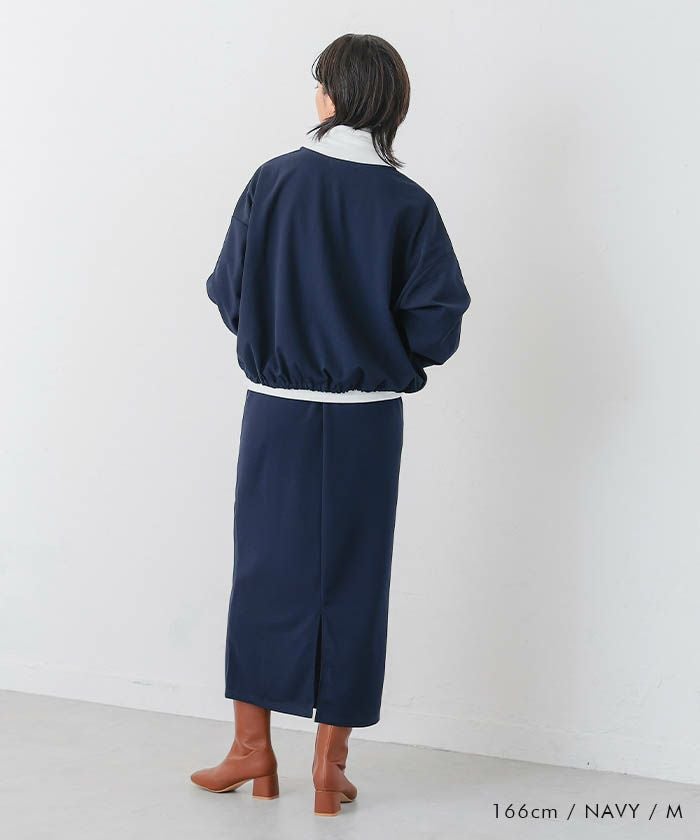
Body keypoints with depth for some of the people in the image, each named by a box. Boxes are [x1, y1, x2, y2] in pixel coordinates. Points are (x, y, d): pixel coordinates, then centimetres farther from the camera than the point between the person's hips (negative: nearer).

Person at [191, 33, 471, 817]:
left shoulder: (273, 180, -5)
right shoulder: (407, 202, -6)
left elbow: (228, 295, -2)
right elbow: (437, 325, -10)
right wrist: (386, 353, 10)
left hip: (277, 409, 0)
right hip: (367, 420, 0)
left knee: (265, 573, 13)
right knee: (351, 580, 8)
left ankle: (253, 747, 22)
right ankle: (329, 766, 15)